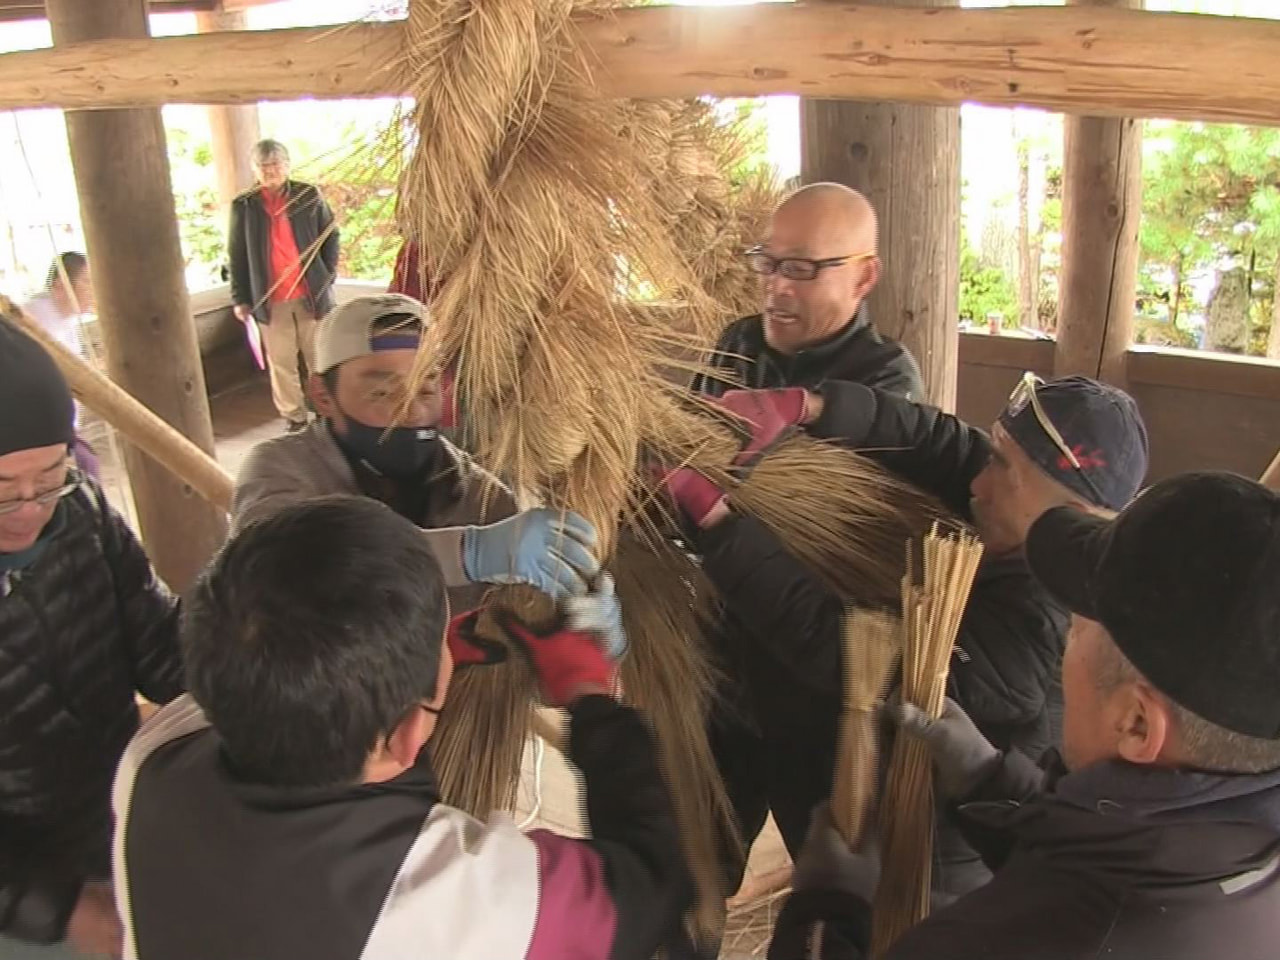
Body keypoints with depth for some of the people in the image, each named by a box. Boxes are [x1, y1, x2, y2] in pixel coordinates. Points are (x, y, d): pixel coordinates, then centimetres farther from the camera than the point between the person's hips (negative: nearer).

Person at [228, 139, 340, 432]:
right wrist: (240, 298, 0)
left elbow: (331, 235, 8)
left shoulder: (309, 196, 1)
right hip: (270, 299, 0)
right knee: (281, 363, 5)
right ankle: (294, 418, 16)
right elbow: (237, 255, 4)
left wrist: (328, 274, -1)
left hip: (312, 293, 0)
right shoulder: (243, 206, 1)